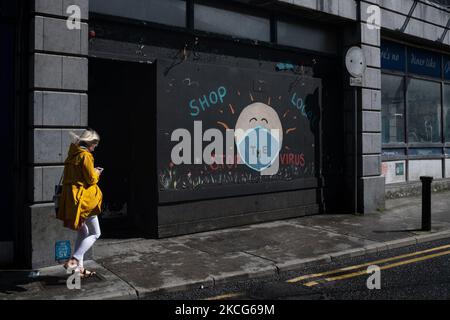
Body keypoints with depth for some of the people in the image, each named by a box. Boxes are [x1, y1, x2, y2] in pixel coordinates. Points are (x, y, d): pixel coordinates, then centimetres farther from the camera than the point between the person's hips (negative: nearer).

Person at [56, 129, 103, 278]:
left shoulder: (72, 154, 12)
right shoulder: (85, 156, -15)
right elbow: (91, 179, -16)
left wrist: (93, 172, 16)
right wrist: (97, 173, 5)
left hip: (70, 197, 9)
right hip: (84, 198, -9)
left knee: (83, 232, 18)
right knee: (95, 233, 1)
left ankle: (79, 267, 21)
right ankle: (73, 260, -10)